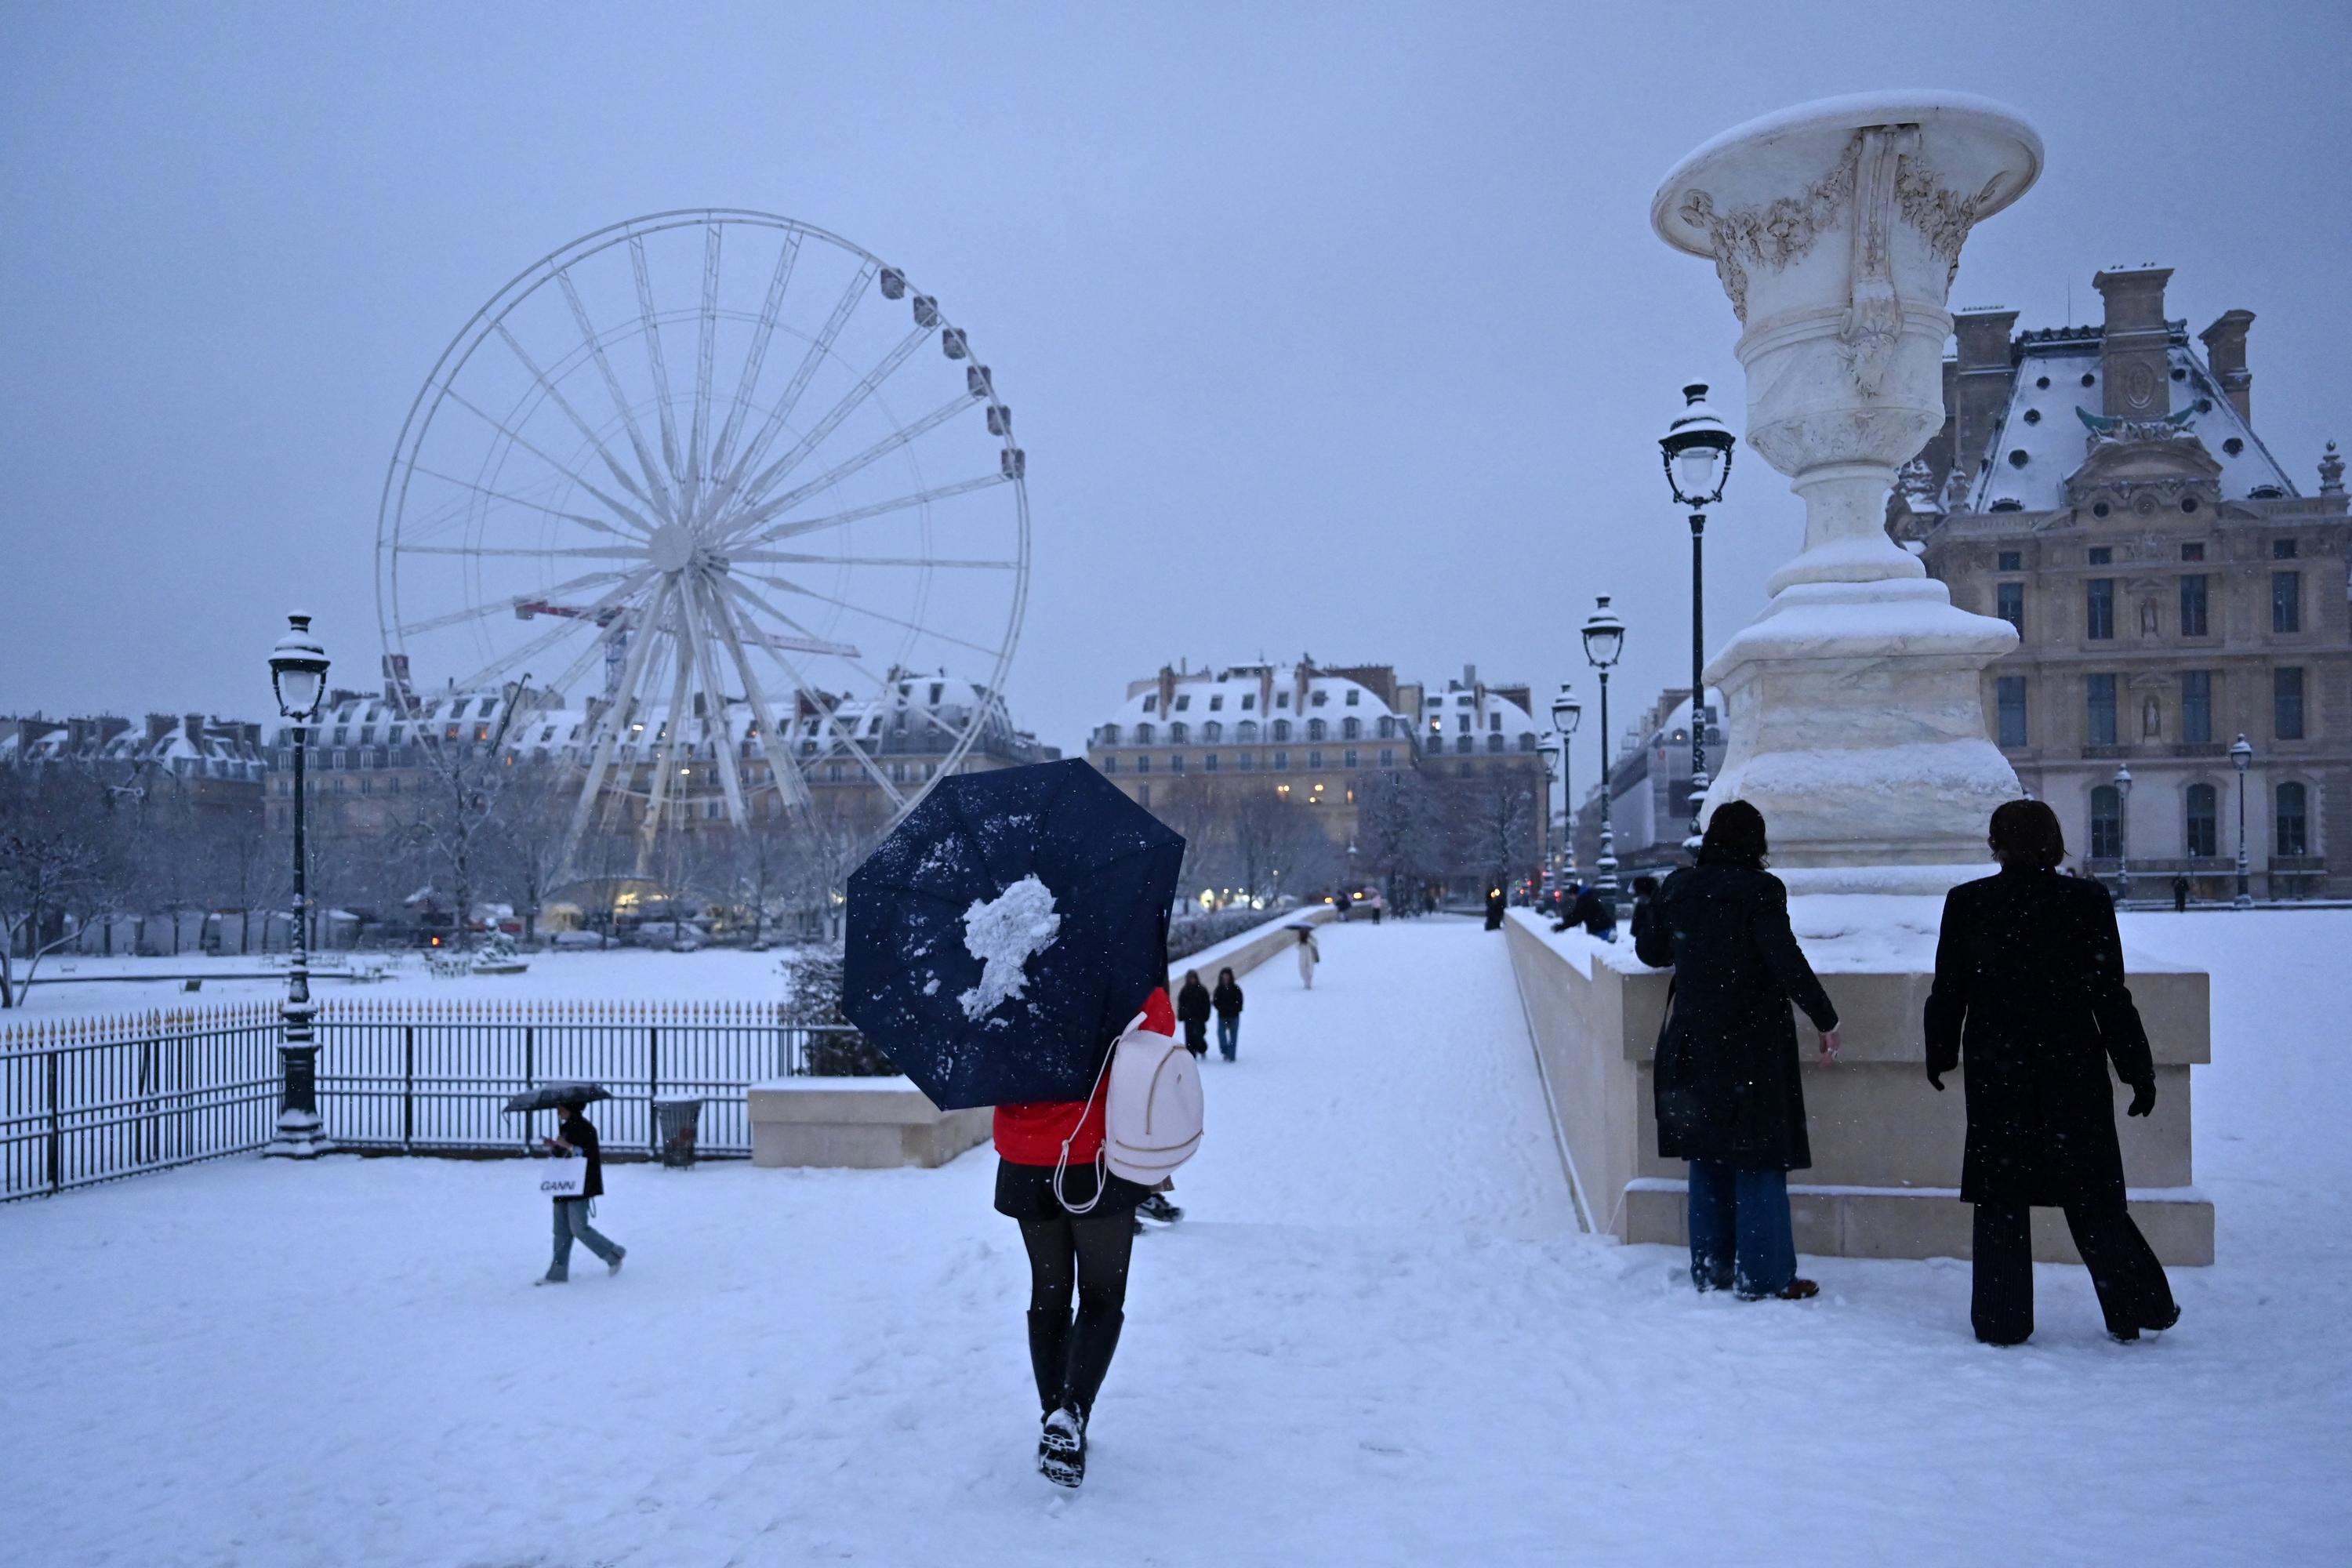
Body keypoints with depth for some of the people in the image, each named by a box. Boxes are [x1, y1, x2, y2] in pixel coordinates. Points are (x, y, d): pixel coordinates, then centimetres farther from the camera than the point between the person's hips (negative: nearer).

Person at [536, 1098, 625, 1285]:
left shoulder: (585, 1128, -12)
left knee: (579, 1228, -8)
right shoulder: (565, 1128, 14)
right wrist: (553, 1146, 1)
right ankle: (557, 1273, 10)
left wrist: (567, 1146, -21)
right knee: (562, 1230, 7)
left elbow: (591, 1155, -18)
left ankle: (614, 1253, 9)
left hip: (580, 1187, -8)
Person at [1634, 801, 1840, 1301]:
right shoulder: (1758, 889, -12)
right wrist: (1827, 1021, -8)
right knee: (1758, 1157, 1)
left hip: (1693, 1043, 6)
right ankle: (1764, 1277, 4)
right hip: (1751, 1043, -5)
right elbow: (1787, 962, -17)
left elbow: (1650, 950, 16)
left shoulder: (1678, 887, 5)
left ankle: (1710, 1267, 20)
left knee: (1708, 1155, 14)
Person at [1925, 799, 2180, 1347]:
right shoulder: (2087, 901, -6)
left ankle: (2002, 1321, 9)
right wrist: (2138, 1071, 3)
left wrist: (1940, 1055, 14)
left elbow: (1948, 990, 0)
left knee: (2000, 1198, 7)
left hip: (1995, 1071, 0)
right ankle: (2136, 1307, 20)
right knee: (2092, 1197, 12)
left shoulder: (1966, 902, -4)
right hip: (2073, 1073, 0)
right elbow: (2111, 995, -5)